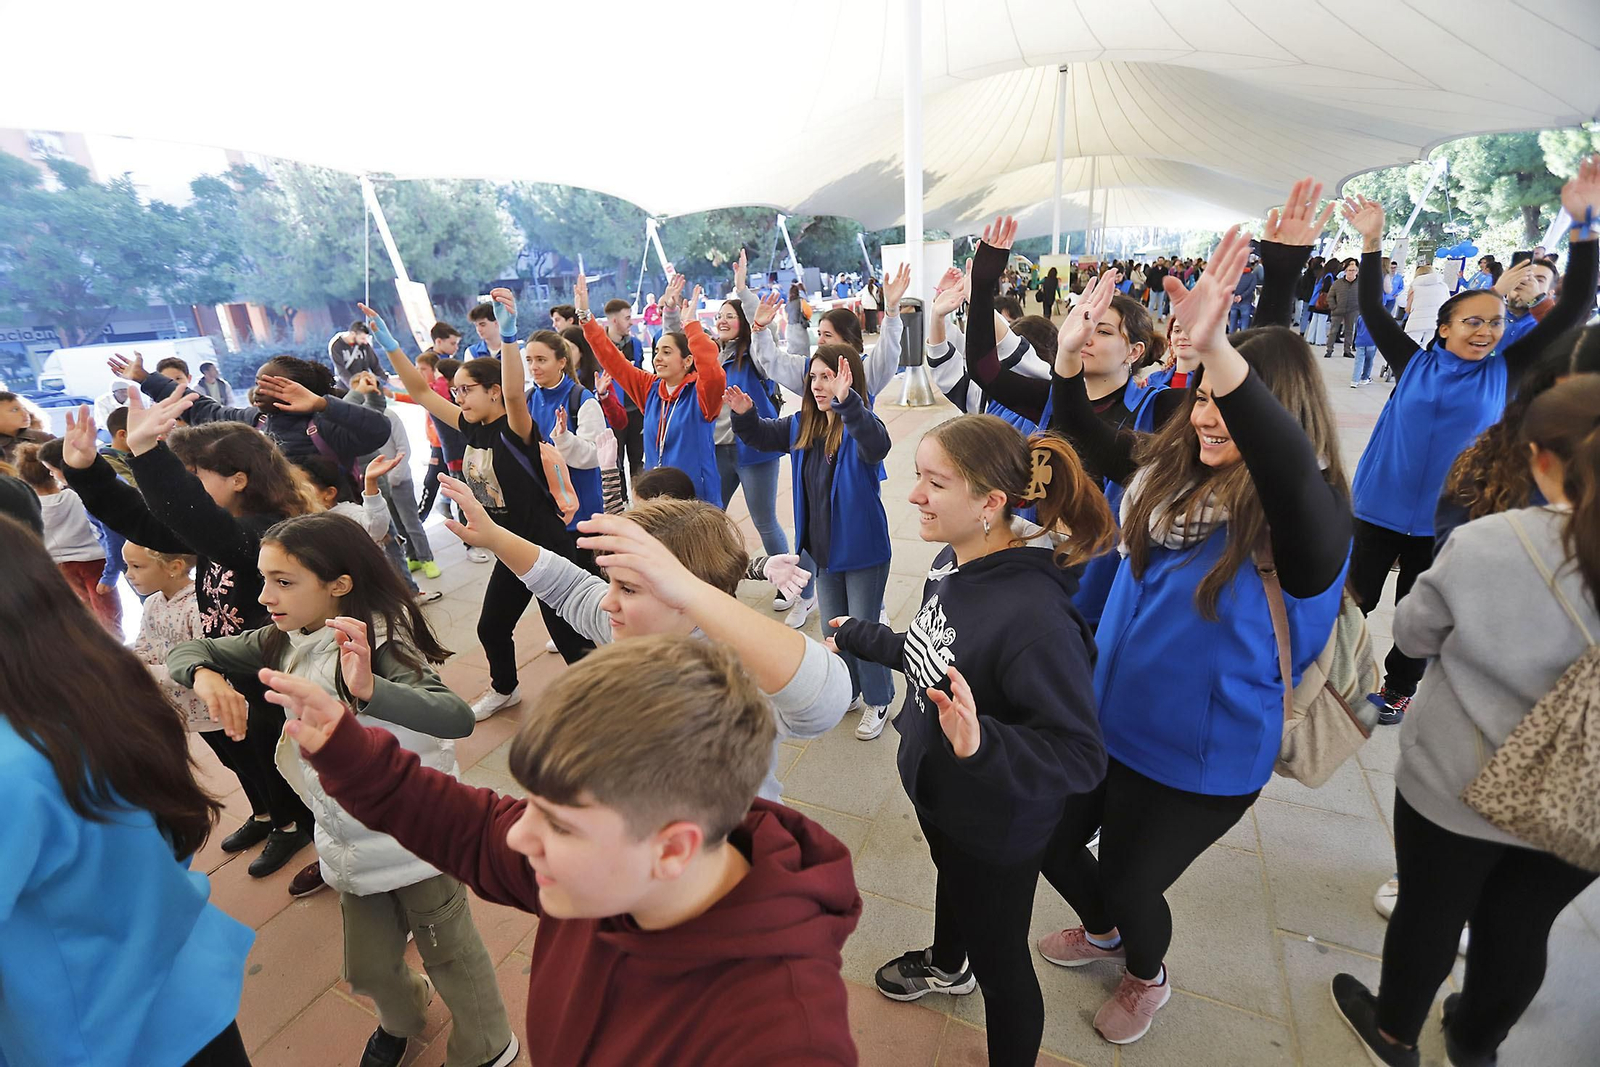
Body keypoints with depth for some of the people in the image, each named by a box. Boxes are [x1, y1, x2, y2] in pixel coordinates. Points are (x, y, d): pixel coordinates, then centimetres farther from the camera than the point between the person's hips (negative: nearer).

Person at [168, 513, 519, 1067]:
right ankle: (402, 1017, 57)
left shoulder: (377, 645, -26)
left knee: (449, 954, 14)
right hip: (351, 847, 7)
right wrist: (203, 674, -18)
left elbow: (456, 717, -40)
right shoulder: (283, 641, -3)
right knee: (369, 969, 25)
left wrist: (370, 690, -57)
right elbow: (188, 650, 5)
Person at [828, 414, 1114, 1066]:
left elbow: (1080, 757, -32)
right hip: (936, 789, 8)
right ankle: (946, 965, 69)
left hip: (997, 825, -8)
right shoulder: (951, 562, -12)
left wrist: (982, 744, -48)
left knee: (999, 959, 18)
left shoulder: (1035, 615, -38)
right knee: (950, 877, 36)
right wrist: (858, 637, 15)